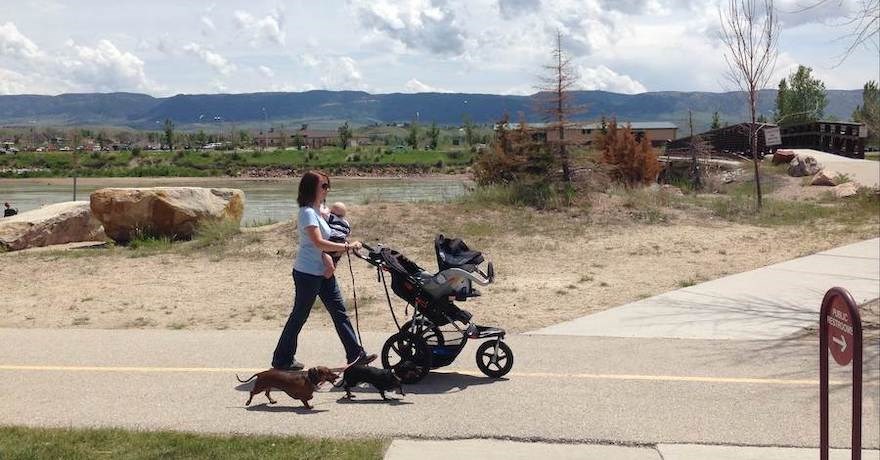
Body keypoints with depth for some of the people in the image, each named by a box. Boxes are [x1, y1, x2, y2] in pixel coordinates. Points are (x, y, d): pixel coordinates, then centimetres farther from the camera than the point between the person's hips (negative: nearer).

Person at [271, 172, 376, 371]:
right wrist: (347, 246, -26)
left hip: (323, 272, 9)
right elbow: (319, 242, -27)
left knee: (339, 312, 9)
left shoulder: (319, 210, 12)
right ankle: (282, 360, 15)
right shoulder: (307, 212, -18)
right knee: (299, 316, 2)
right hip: (307, 273, -9)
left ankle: (355, 354, 13)